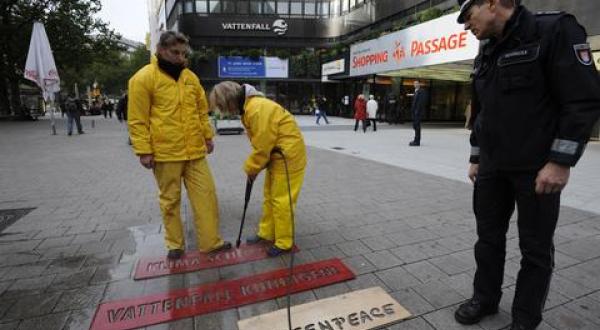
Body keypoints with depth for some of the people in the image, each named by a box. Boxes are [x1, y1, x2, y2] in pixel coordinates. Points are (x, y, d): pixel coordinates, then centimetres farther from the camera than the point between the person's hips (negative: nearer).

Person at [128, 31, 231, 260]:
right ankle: (175, 245, 26)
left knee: (206, 195, 5)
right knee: (170, 200, 9)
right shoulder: (143, 78, -6)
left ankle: (210, 241, 17)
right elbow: (137, 120, -7)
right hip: (165, 153, -4)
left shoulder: (190, 77, 12)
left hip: (195, 151, 5)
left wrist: (208, 136, 14)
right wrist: (144, 151, -10)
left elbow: (202, 110, 17)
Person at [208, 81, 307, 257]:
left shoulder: (258, 109, -26)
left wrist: (251, 168, -8)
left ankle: (284, 243, 13)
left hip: (288, 156, -10)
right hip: (276, 155, 10)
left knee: (281, 200, -2)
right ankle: (266, 234, 33)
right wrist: (252, 167, 5)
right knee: (270, 196, 17)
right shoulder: (249, 107, 8)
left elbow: (262, 146, -23)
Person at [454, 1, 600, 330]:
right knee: (489, 238, 14)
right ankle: (485, 299, 31)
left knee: (535, 247, 8)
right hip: (492, 168, 6)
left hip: (537, 168, -6)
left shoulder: (554, 30, -8)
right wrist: (476, 158, 17)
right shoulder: (485, 56, 13)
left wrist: (560, 161, -18)